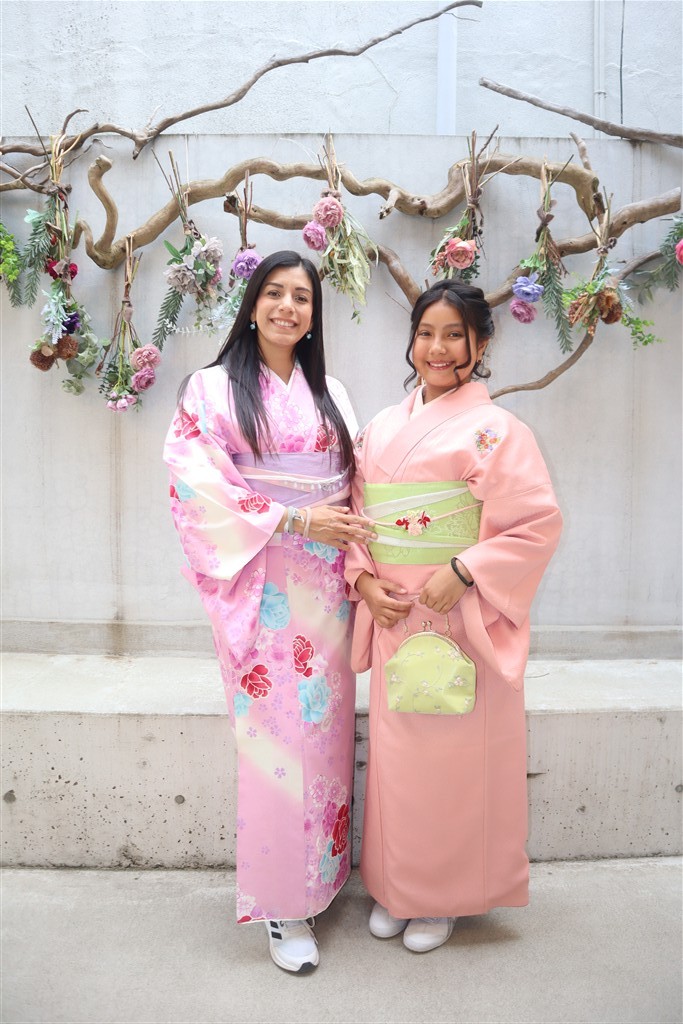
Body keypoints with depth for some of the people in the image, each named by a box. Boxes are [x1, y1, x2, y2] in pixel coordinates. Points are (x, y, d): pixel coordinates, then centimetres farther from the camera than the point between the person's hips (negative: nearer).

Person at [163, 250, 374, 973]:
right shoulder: (212, 388, 0)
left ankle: (321, 873, 28)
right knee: (274, 735, -1)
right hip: (259, 585, -4)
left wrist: (353, 536, -5)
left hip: (326, 588, 4)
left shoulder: (329, 393, 14)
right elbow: (199, 485, -10)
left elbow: (354, 483, 14)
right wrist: (297, 520, -15)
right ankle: (283, 908, 16)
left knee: (323, 730, 9)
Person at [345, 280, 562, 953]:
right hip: (394, 620, 5)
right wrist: (364, 580, -5)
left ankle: (445, 895, 30)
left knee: (454, 758, 6)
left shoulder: (496, 431, -6)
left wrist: (462, 572, -19)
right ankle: (394, 885, 35)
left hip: (462, 622, -4)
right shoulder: (381, 429, 9)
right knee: (395, 753, 13)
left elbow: (539, 524, -11)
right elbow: (356, 517, 11)